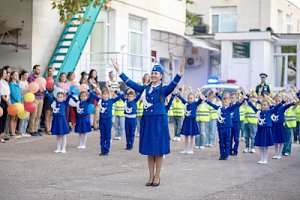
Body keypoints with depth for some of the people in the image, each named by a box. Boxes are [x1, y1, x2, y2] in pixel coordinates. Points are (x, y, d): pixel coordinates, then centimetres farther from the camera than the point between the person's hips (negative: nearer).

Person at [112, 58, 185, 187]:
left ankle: (157, 177, 10)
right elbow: (131, 83, 12)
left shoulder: (164, 89, -2)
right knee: (149, 150, 9)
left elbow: (173, 84, -20)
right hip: (147, 120, 4)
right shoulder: (145, 89, 10)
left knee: (158, 150, 1)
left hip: (159, 121, -4)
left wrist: (180, 73, -36)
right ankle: (151, 176, 17)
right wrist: (119, 71, 11)